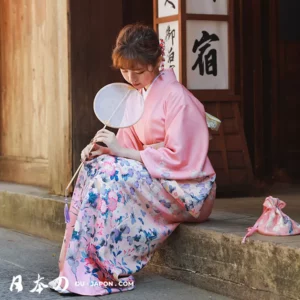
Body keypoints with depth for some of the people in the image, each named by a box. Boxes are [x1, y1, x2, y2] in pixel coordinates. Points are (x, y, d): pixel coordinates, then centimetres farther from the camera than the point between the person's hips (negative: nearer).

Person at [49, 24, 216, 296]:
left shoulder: (176, 97, -14)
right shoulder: (139, 94, 10)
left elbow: (177, 158, -20)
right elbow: (130, 146, 10)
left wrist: (122, 151, -21)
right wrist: (105, 149, -12)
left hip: (189, 191, -8)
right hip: (153, 177, 8)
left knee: (111, 173, -27)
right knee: (95, 167, -12)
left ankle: (114, 273, -23)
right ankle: (79, 264, -16)